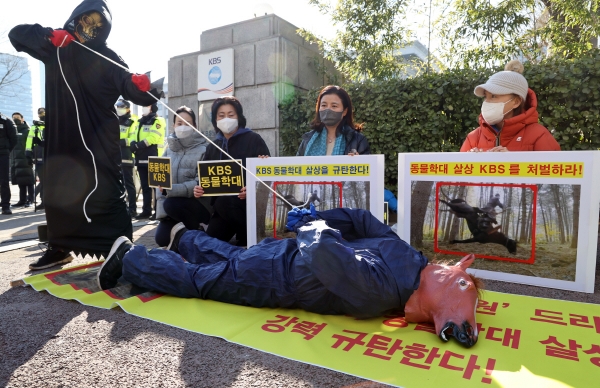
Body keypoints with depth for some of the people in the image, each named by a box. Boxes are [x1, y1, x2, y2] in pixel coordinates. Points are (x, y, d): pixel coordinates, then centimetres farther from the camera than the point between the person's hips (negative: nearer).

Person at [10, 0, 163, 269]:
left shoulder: (106, 58, 1)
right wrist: (49, 36, -13)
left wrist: (142, 87, -37)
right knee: (58, 190, 11)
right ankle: (60, 247, 26)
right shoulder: (55, 48, 12)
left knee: (106, 192, -12)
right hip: (62, 137, 5)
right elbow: (17, 34, 5)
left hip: (98, 138, -4)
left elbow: (128, 85, -12)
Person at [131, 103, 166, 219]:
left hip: (153, 158, -8)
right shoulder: (141, 122, 21)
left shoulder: (157, 121, -3)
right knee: (145, 186, 10)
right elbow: (136, 137, 18)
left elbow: (153, 138, -15)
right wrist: (133, 144, -3)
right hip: (141, 158, 8)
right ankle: (146, 210, 15)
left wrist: (138, 145, -17)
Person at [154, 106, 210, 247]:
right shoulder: (169, 151, 9)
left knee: (170, 204, -31)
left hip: (199, 202, -5)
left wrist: (172, 189, -29)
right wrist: (162, 212, -5)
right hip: (174, 207, 5)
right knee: (161, 238, -8)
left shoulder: (203, 149, -10)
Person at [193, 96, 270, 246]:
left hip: (249, 201, -4)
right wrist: (199, 190, -9)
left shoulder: (253, 139, -4)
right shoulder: (213, 147, 11)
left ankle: (247, 237, -5)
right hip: (222, 206, 4)